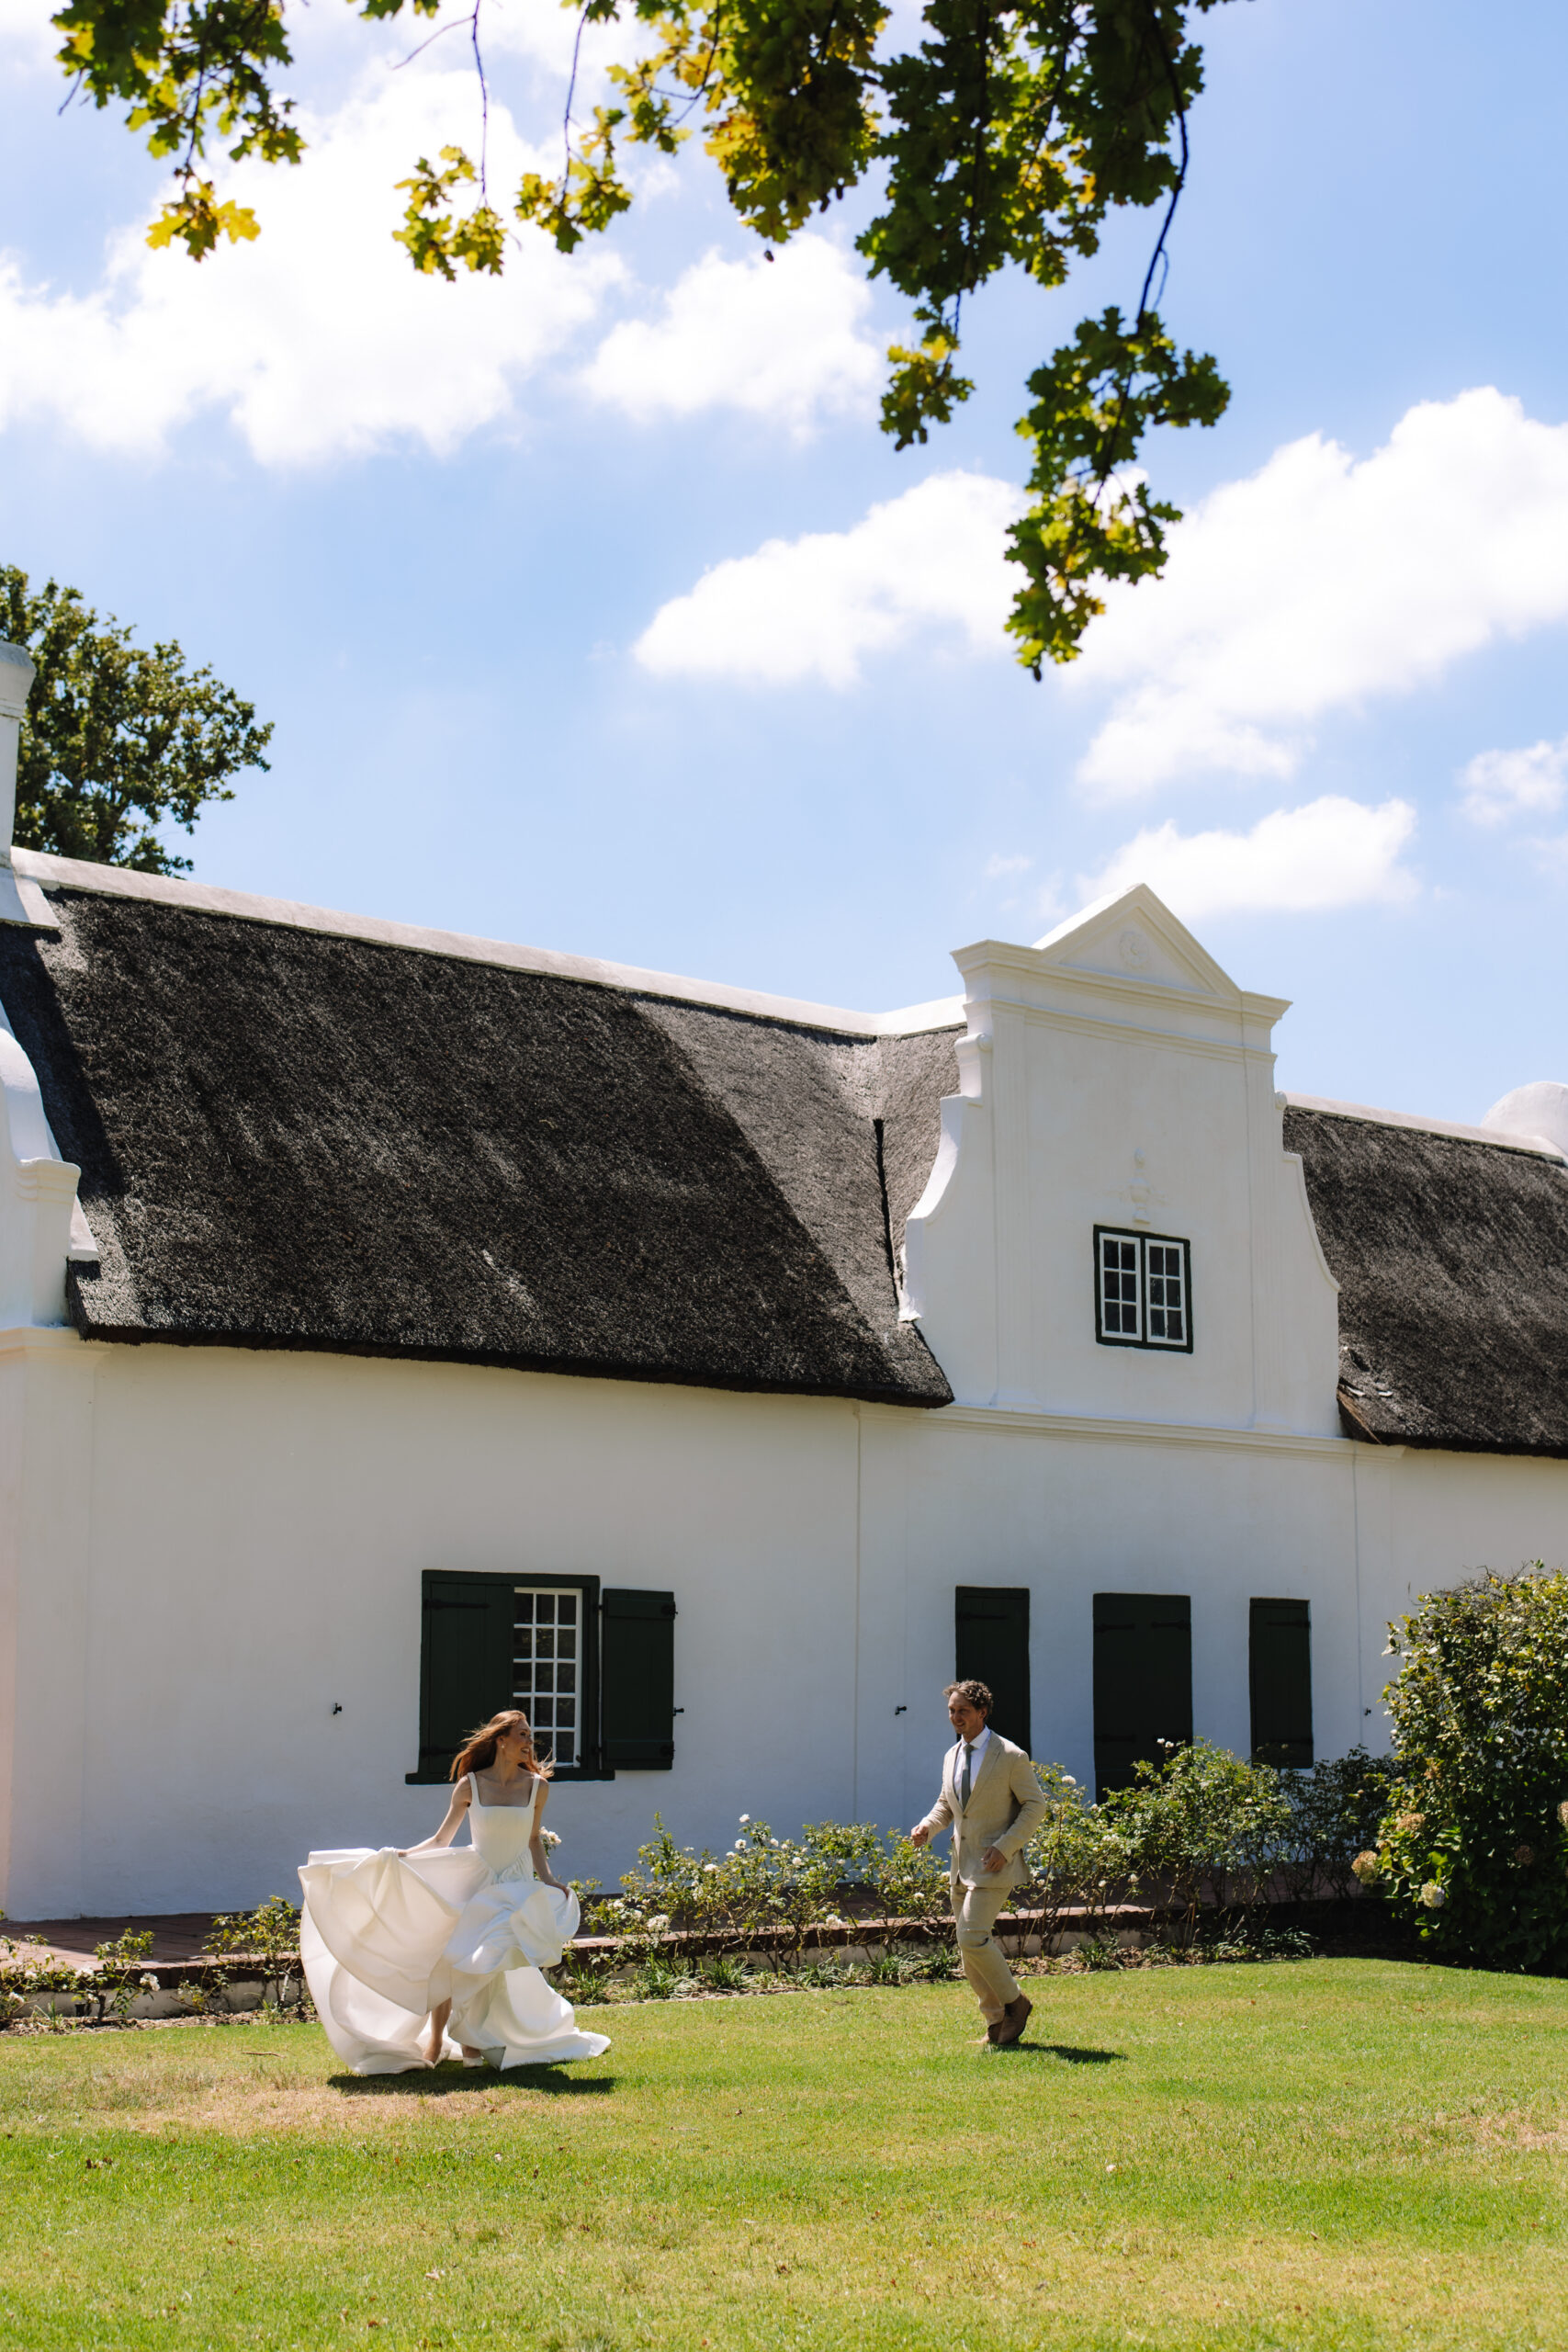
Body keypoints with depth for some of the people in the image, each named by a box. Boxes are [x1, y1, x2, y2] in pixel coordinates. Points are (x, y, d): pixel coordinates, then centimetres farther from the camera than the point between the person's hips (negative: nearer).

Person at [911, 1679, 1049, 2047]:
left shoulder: (1010, 1757, -9)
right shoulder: (952, 1757, 12)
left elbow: (1035, 1806, -7)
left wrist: (1005, 1847, -17)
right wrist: (927, 1826, 1)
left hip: (994, 1864, -8)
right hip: (961, 1864, 8)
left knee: (973, 1938, -18)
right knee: (969, 1948, 7)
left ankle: (1014, 2002, 2)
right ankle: (996, 2023, 17)